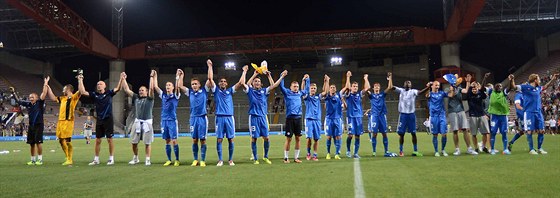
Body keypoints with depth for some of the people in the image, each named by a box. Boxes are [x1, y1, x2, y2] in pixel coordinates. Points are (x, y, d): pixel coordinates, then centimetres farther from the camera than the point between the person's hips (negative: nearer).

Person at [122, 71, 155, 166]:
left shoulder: (149, 98, 3)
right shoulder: (136, 98, 13)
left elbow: (151, 88, -11)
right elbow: (126, 90, 14)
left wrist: (151, 77, -12)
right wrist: (124, 79, 14)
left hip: (147, 122, -4)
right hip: (137, 122, 4)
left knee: (148, 143, 0)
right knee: (134, 142, 6)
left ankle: (147, 160, 7)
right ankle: (135, 158, 22)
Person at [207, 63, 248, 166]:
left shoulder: (230, 91, 14)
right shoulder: (216, 90, 10)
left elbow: (241, 82, 9)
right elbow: (210, 79, 0)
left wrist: (244, 71, 13)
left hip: (229, 117, 1)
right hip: (219, 117, -1)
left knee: (231, 139, 1)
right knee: (219, 139, -2)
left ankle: (230, 160, 10)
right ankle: (220, 160, 6)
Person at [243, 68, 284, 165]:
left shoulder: (264, 91, 10)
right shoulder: (250, 91, 5)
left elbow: (274, 85, 0)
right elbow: (244, 84, -13)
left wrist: (269, 75, -3)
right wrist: (254, 74, -10)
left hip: (263, 117, 2)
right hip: (254, 117, -2)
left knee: (266, 138, 1)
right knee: (254, 138, 1)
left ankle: (266, 157, 18)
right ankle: (255, 159, 10)